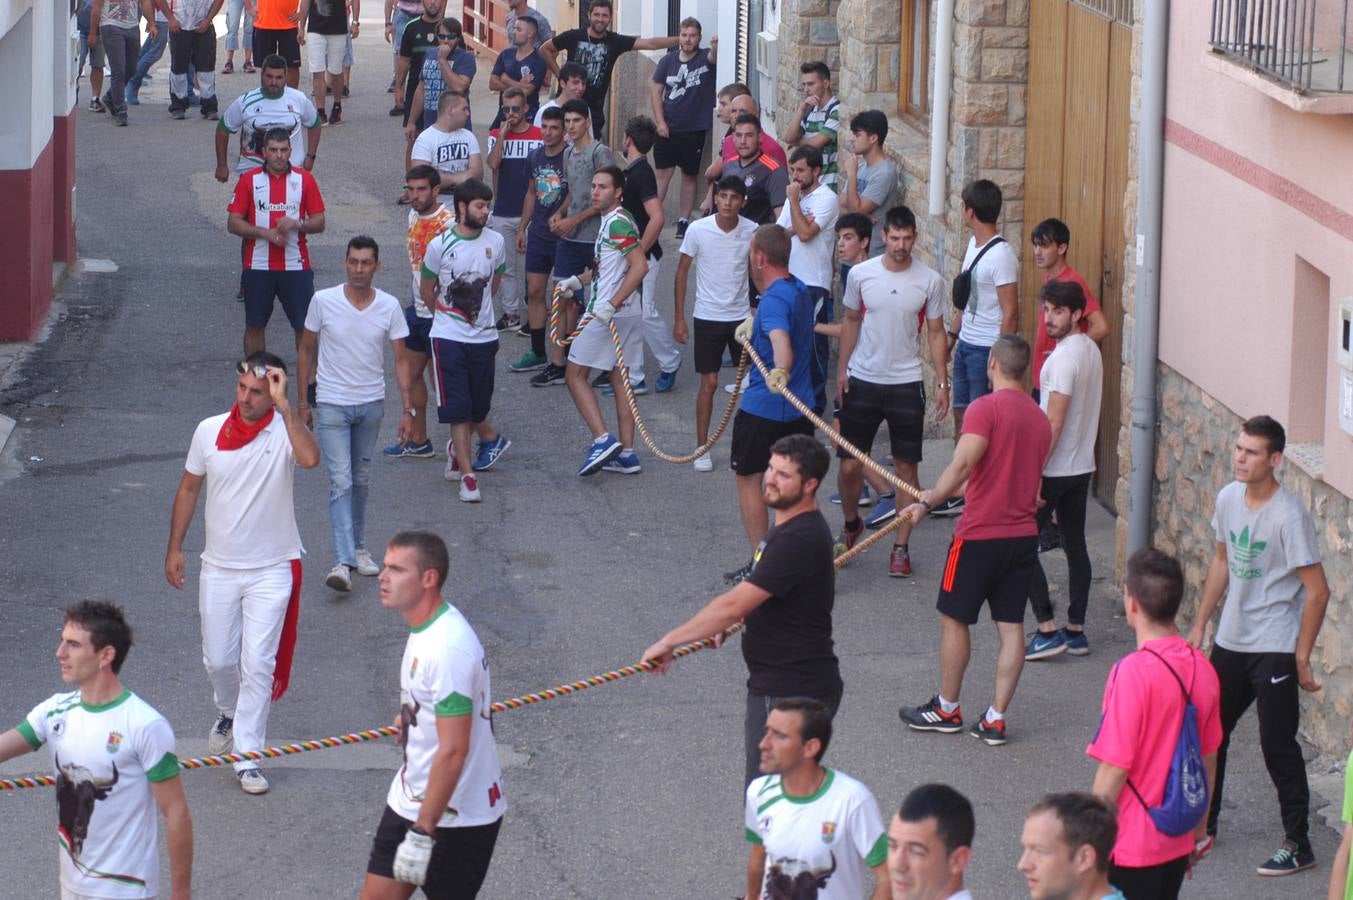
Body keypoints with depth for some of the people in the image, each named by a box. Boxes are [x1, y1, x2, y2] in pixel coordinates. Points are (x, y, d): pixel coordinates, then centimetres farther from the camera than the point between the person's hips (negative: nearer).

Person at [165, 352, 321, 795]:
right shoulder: (209, 431, -4)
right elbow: (189, 488, 9)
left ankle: (247, 755, 4)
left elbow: (310, 458, -38)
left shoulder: (284, 431, -14)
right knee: (217, 659, 14)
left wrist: (283, 405, -38)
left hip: (271, 571, -3)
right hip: (219, 568, 4)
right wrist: (175, 548, 10)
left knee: (258, 664, -5)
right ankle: (230, 713, 44)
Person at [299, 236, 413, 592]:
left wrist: (408, 409, -4)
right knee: (341, 482, -12)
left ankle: (358, 547, 32)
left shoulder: (389, 307, -5)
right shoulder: (323, 302, -9)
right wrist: (303, 403, 5)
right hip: (332, 405, -3)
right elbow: (307, 352, 3)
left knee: (361, 480, 15)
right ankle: (343, 562, -18)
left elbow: (401, 359, 1)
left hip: (371, 403, 3)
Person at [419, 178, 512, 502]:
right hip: (448, 338, -3)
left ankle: (458, 449, 40)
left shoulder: (494, 241, 0)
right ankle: (467, 475, -1)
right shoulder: (440, 245, -10)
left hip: (484, 336, 3)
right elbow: (427, 291, 5)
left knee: (477, 405, 11)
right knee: (458, 408, -6)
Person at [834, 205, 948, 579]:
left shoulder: (930, 281, -6)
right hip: (863, 380, 1)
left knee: (907, 468, 2)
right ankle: (851, 525, 32)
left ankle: (901, 547, 11)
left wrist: (943, 383, -2)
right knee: (850, 465, 4)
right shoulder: (860, 274, -4)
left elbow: (936, 333, 2)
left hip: (906, 384, -1)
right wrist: (842, 369, 6)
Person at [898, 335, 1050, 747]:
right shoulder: (1040, 418, 9)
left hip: (980, 534, -6)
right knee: (1011, 626, 7)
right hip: (1024, 534, 6)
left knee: (955, 619, 9)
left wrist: (928, 502, -19)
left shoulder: (987, 408, -14)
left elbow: (961, 466, -27)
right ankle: (995, 719, 7)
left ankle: (946, 709, 19)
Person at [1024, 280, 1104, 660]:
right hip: (1083, 465, 9)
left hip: (1056, 468, -9)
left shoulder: (1064, 357, -20)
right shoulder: (1091, 350, 9)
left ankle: (1048, 630, -4)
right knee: (1075, 544, 13)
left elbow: (1054, 423, -23)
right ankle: (1076, 631, 17)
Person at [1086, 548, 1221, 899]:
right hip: (1177, 842, 7)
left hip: (1129, 845, -7)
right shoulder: (1202, 669, -1)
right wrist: (1199, 827, 23)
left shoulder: (1133, 672, -22)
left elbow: (1114, 769, -19)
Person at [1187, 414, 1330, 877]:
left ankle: (1298, 844, 9)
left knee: (1278, 745, -2)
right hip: (1230, 641, 7)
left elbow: (1317, 590, -18)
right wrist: (1200, 624, 17)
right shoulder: (1229, 499, 0)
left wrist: (1301, 658, -16)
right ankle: (1204, 821, 35)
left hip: (1274, 649, -7)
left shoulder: (1289, 516, -22)